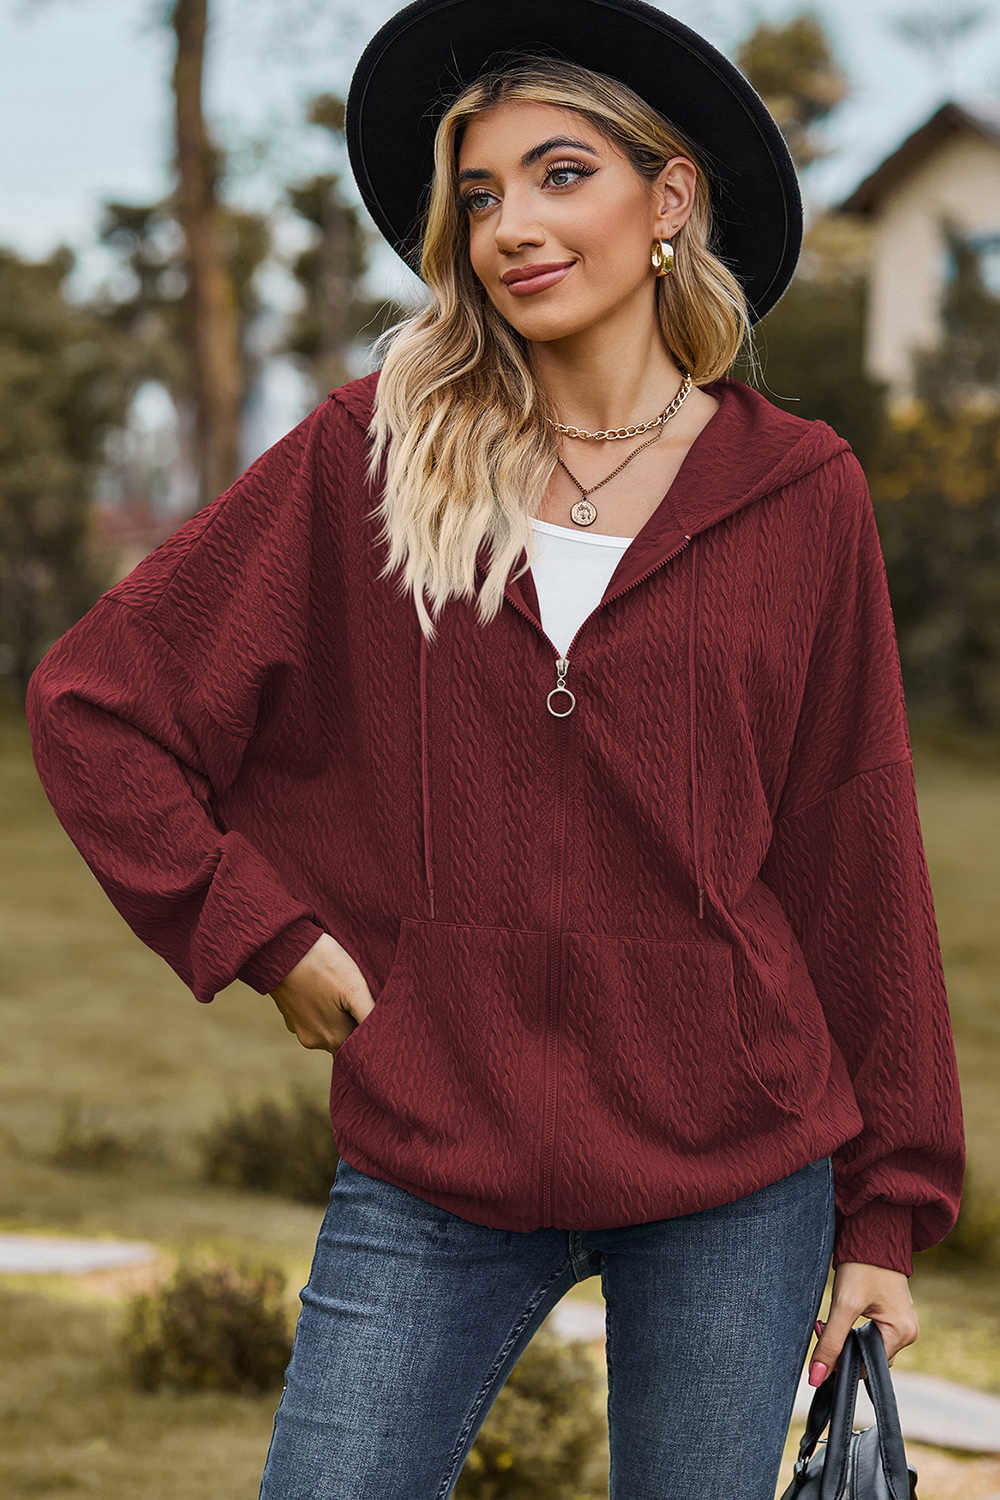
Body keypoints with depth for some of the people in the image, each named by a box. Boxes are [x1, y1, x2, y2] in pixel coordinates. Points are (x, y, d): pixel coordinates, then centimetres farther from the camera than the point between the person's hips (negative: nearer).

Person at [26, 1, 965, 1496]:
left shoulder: (798, 492, 2)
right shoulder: (368, 457, 1)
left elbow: (857, 860, 5)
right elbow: (91, 701, 5)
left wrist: (888, 1207, 5)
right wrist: (262, 931, -3)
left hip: (733, 1167, 0)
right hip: (437, 1161, 0)